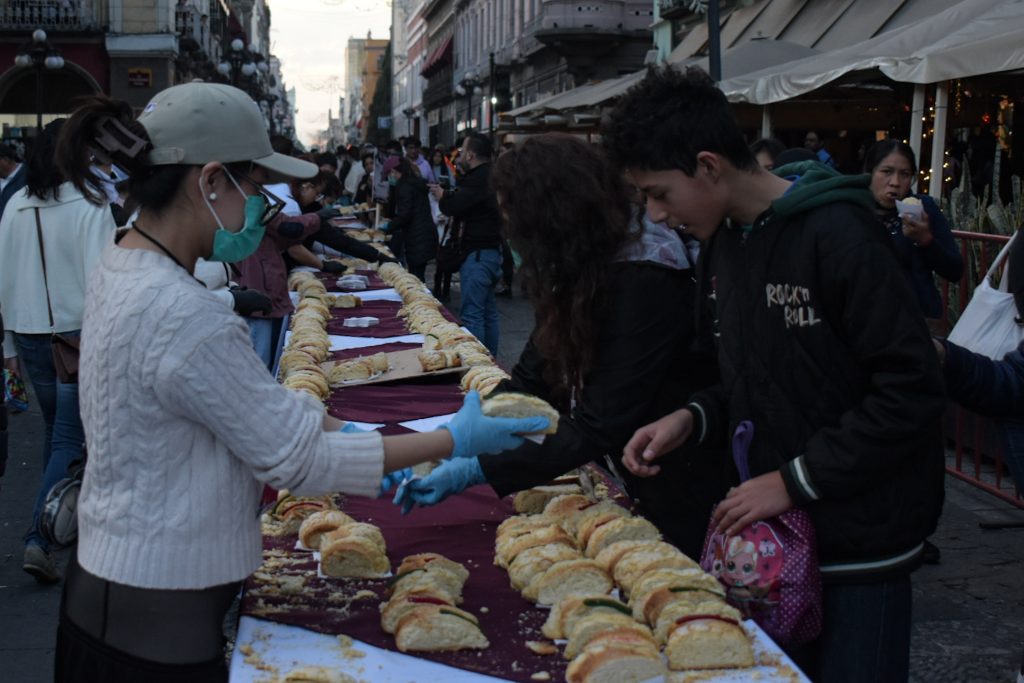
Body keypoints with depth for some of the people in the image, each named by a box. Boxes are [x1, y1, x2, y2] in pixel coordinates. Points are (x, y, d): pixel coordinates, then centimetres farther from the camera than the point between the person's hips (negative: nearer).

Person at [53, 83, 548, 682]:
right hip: (158, 621, -9)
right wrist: (455, 441, -12)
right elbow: (296, 458, -20)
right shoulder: (183, 315, -28)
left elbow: (258, 403, 6)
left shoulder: (122, 269, 2)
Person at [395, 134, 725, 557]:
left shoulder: (645, 281, -27)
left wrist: (476, 470, -27)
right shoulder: (579, 270, -1)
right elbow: (530, 380, -1)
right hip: (618, 483, 8)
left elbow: (600, 426, -28)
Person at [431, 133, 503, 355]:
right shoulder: (491, 176, 14)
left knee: (471, 314, -8)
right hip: (493, 251, 11)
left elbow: (451, 207, -21)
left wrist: (442, 194, -1)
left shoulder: (478, 179, -18)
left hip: (477, 253, -11)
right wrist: (448, 194, 11)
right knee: (489, 310, 14)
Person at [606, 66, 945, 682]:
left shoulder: (835, 234, -20)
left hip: (859, 545, -7)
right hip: (773, 531, 7)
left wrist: (796, 479, -19)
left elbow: (913, 389, -22)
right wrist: (693, 418, -3)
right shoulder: (725, 240, 6)